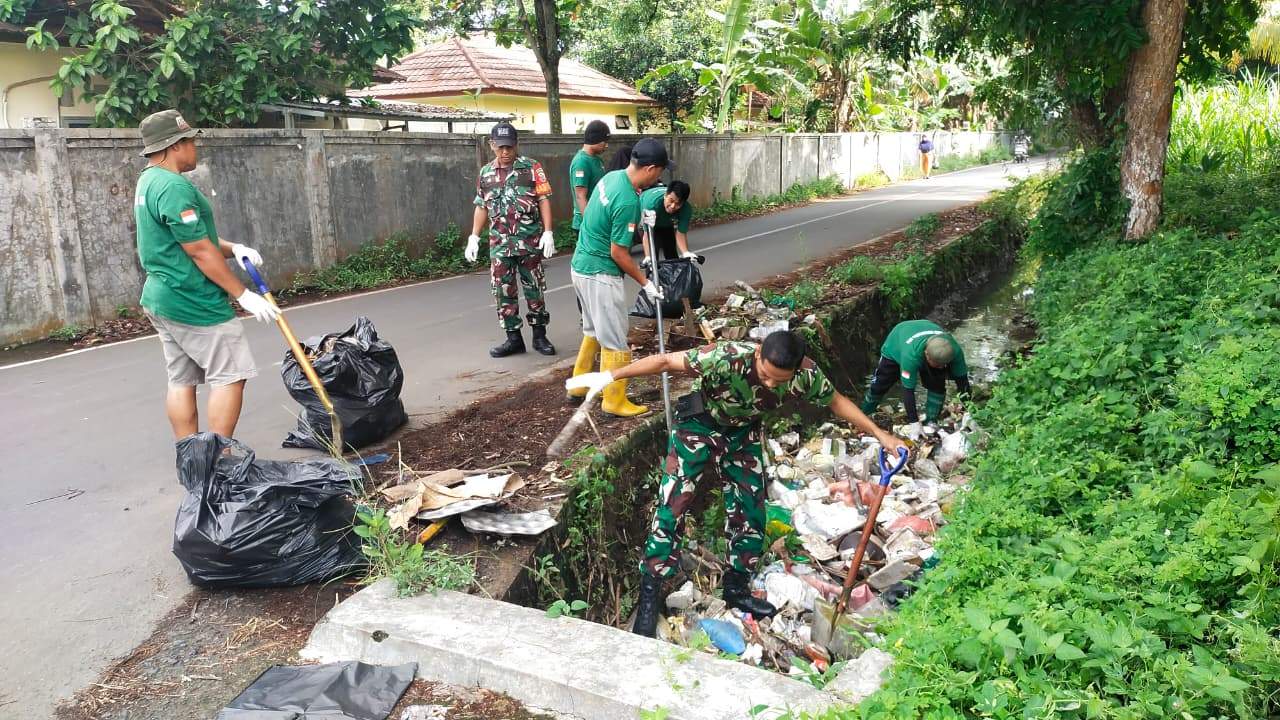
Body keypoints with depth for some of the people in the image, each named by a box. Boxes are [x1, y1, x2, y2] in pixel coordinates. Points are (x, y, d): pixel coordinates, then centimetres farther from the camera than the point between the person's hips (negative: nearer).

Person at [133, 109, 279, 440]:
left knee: (181, 381, 11)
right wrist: (244, 295, -15)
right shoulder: (174, 186, -19)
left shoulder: (148, 182, 14)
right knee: (230, 375, -5)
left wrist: (233, 249, 5)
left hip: (160, 299, 10)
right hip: (193, 302, -10)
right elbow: (200, 252, -20)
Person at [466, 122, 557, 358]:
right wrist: (474, 237, 9)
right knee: (503, 291, 4)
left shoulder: (532, 167, -2)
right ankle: (513, 338, 13)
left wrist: (548, 232, -12)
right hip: (499, 243, 4)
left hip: (530, 241, -3)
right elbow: (481, 207, 15)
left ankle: (539, 336, 15)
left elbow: (544, 200, -5)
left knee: (535, 289, 5)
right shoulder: (485, 173, 9)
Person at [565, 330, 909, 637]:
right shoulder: (728, 358, -39)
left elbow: (837, 401, -5)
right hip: (699, 424, -4)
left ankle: (736, 588, 27)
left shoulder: (806, 375, -26)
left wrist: (880, 434, -5)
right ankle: (649, 595, 2)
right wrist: (610, 375, -30)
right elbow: (667, 361, -32)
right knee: (674, 503, -8)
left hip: (743, 432, 4)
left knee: (750, 509, 6)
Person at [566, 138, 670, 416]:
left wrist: (639, 220, 9)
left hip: (582, 266, 10)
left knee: (594, 331, 24)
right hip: (600, 276, -10)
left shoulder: (612, 176, 2)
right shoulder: (627, 202, -26)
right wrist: (645, 283, -9)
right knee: (615, 341, 2)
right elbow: (618, 253, -20)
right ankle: (614, 401, 12)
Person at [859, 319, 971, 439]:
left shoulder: (955, 350, -38)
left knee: (938, 386, -16)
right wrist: (914, 422, -39)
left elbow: (962, 379, -25)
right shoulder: (911, 354, -49)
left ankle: (931, 423, -2)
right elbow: (908, 389, -42)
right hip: (895, 347, -3)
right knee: (879, 385, 6)